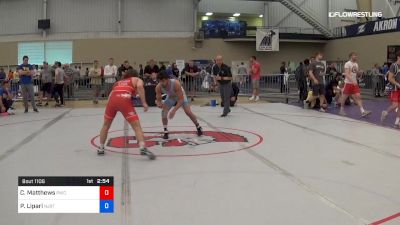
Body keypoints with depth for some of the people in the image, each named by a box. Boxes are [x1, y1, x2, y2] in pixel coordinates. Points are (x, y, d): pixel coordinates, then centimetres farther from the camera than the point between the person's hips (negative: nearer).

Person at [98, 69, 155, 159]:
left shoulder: (117, 82, 38)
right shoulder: (137, 80, 24)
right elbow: (140, 86, 0)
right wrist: (144, 102, -3)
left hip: (112, 99, 4)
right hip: (124, 99, -4)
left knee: (106, 125, 24)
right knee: (137, 126, -5)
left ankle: (101, 149, 30)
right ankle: (143, 148, -21)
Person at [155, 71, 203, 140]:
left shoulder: (176, 83, -43)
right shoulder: (158, 87, -31)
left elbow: (181, 99, -39)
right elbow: (158, 100, -20)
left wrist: (174, 110, -48)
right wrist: (159, 104, -46)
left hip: (181, 96, -3)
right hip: (170, 97, 3)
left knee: (188, 112, -10)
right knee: (164, 112, -16)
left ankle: (198, 127, 15)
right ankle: (165, 132, -3)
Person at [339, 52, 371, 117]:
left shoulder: (356, 64, 12)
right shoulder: (347, 64, -10)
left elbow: (357, 74, 20)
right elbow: (347, 74, -20)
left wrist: (360, 72, -3)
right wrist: (352, 81, -31)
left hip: (355, 83, 6)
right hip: (348, 83, -6)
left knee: (358, 97, -5)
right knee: (344, 97, 6)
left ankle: (363, 111, -11)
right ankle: (341, 110, 23)